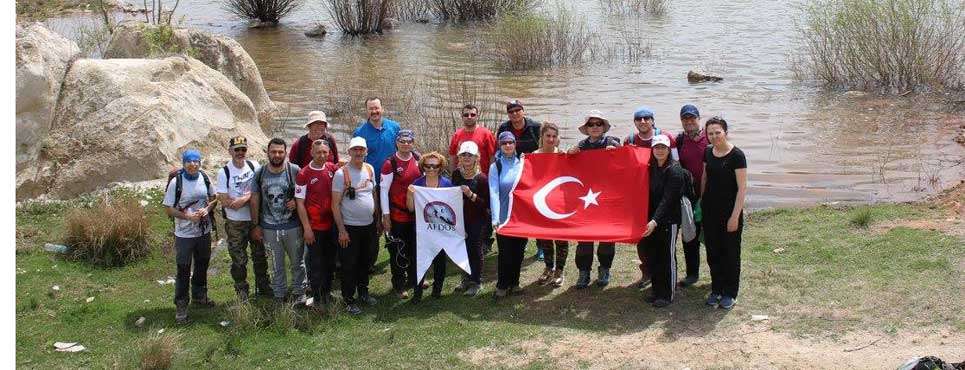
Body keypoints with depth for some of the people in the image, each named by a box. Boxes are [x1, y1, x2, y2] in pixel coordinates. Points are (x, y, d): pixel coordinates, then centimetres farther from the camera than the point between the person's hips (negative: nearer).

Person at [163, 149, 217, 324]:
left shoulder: (204, 178, -3)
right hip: (184, 234, -5)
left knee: (202, 266, 20)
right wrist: (187, 216, -24)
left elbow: (213, 197, 10)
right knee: (183, 271, -1)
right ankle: (181, 306, 10)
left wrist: (208, 209, -10)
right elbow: (168, 208, -11)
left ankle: (199, 296, 40)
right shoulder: (176, 182, -16)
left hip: (204, 232, 5)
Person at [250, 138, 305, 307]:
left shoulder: (295, 171, -7)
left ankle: (299, 292, 26)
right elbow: (255, 201, 4)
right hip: (269, 228, 1)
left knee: (297, 262, 11)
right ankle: (280, 294, 26)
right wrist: (256, 226, 4)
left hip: (293, 226, -1)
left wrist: (297, 202, -16)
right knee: (276, 265, 12)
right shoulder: (260, 174, -1)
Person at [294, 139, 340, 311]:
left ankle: (327, 293, 32)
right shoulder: (304, 174, -12)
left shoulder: (333, 169, 0)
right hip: (314, 227, -5)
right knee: (316, 263, 4)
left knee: (330, 261, 16)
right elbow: (300, 203, -10)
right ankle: (317, 298, 16)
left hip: (331, 224, 5)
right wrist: (306, 228, -14)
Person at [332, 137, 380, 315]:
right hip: (350, 228, -6)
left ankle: (363, 291, 36)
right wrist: (341, 230, -15)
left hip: (369, 225, 6)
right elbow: (335, 204, -14)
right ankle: (349, 300, 14)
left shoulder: (370, 169, 3)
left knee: (367, 260, 18)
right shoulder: (341, 174, -14)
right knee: (350, 265, 2)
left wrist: (377, 218, 13)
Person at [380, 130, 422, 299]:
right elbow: (383, 190, -11)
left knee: (416, 247, 16)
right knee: (398, 251, 3)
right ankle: (399, 285, 15)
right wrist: (386, 215, -12)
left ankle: (414, 279, 33)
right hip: (397, 215, -5)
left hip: (416, 213, 5)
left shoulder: (418, 160, 3)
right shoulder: (390, 163, -12)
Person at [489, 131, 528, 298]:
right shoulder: (495, 167, -4)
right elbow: (494, 193, -13)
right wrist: (495, 218, -23)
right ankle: (502, 286, 13)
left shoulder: (522, 164, 4)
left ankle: (514, 283, 25)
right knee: (505, 253, -1)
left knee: (518, 251, 10)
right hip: (504, 217, -3)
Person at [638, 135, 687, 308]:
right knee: (652, 255, 11)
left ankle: (667, 295, 12)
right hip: (653, 219, 7)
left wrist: (655, 221, -29)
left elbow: (667, 199, -22)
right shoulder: (652, 168, 8)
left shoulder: (674, 169, -14)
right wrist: (649, 219, 0)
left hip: (669, 219, -7)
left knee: (667, 257, 2)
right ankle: (657, 291, 25)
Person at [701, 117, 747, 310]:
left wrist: (735, 216, -16)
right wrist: (701, 202, 13)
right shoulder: (708, 153, 4)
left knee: (730, 253, 5)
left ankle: (730, 294, 17)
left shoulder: (736, 155, -14)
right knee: (713, 252, 11)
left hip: (730, 212, -5)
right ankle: (716, 290, 24)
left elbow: (742, 188, -14)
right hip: (710, 210, 5)